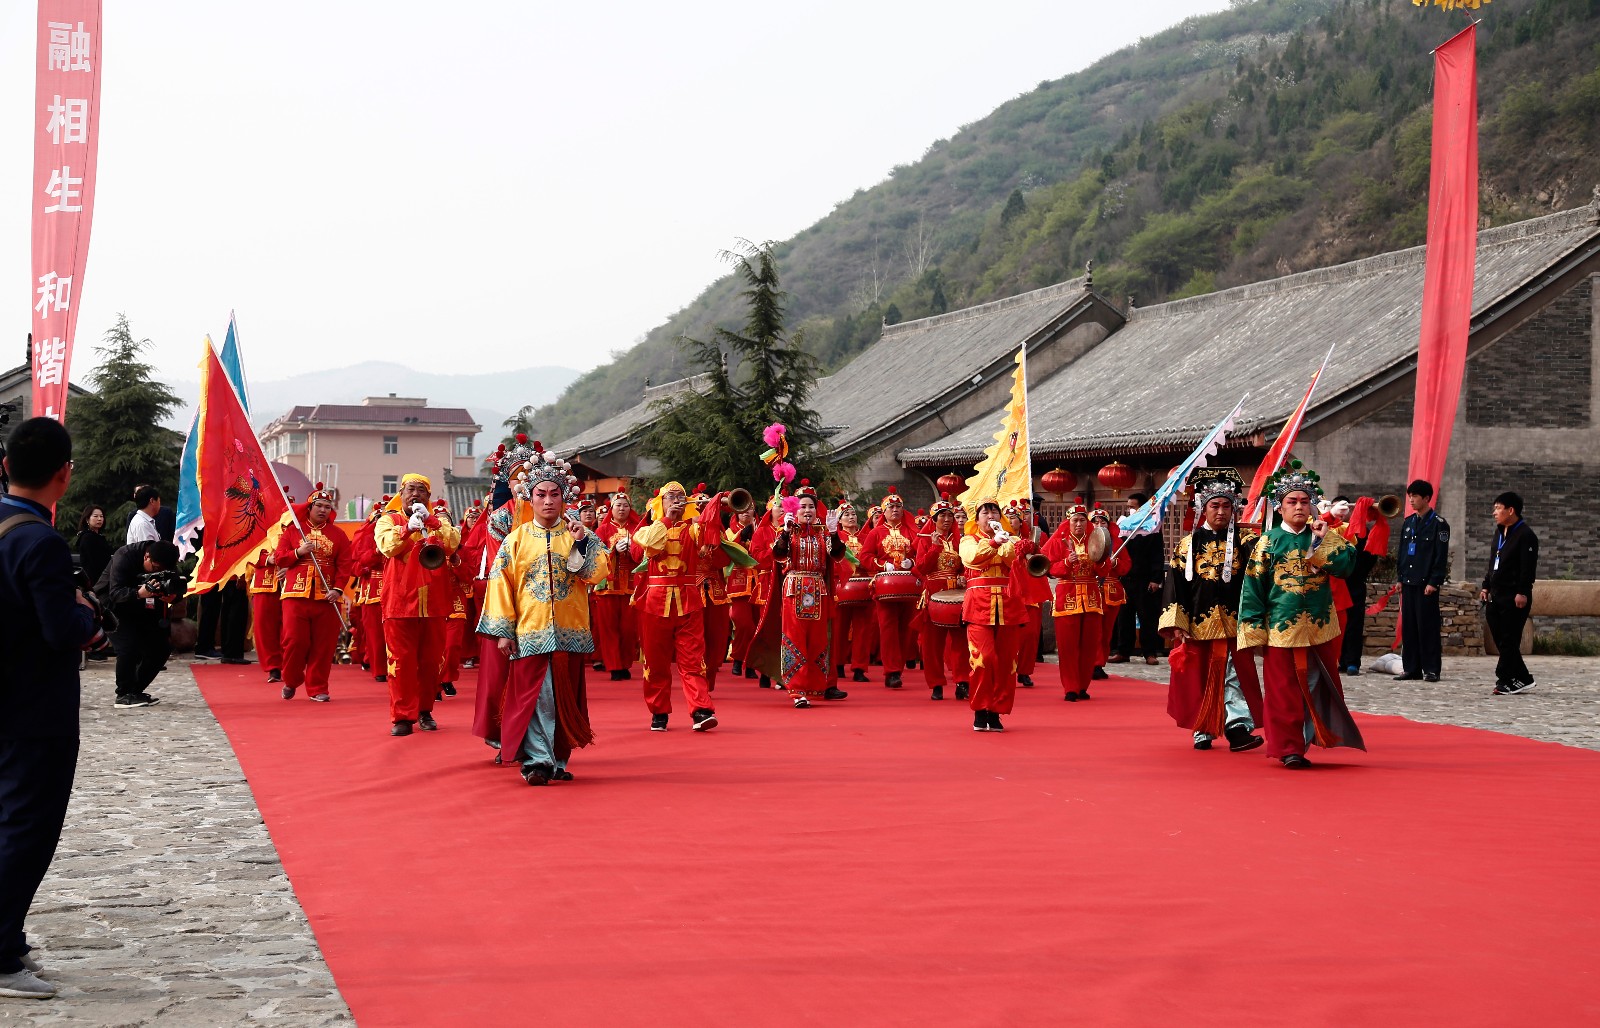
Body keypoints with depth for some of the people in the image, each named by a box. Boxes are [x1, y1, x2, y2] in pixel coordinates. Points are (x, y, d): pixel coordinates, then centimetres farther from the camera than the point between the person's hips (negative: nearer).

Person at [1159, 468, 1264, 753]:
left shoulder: (1243, 540, 4)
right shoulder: (1188, 545, 6)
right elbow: (1175, 584, 5)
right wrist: (1176, 623, -3)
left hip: (1233, 623, -1)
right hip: (1198, 623, 1)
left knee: (1236, 674, -8)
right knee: (1199, 678, 8)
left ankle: (1238, 727, -12)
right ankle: (1202, 732, 20)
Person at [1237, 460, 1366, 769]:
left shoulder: (1324, 537, 7)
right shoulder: (1268, 542, 0)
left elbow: (1347, 564, -8)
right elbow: (1253, 588, -1)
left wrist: (1324, 539, -15)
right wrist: (1253, 633, -6)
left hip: (1320, 628, 2)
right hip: (1282, 628, -2)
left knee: (1322, 686, 9)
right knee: (1284, 692, 0)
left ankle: (1325, 736, 22)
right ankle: (1289, 748, 6)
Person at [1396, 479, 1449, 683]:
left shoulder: (1438, 524, -5)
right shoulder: (1408, 522, 14)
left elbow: (1441, 556, -9)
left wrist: (1434, 582, -14)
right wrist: (1400, 577, 11)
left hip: (1426, 584, -7)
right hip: (1408, 582, 7)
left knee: (1428, 626, -5)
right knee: (1408, 626, 6)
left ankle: (1431, 669, 0)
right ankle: (1411, 668, 11)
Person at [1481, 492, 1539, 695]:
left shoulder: (1525, 535, -11)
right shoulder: (1499, 533, 18)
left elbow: (1528, 567, -16)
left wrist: (1522, 592, -20)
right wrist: (1486, 586, 19)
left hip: (1514, 597, -9)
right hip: (1497, 595, 9)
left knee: (1509, 640, -7)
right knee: (1499, 638, 9)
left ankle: (1505, 680, -5)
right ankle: (1522, 678, 16)